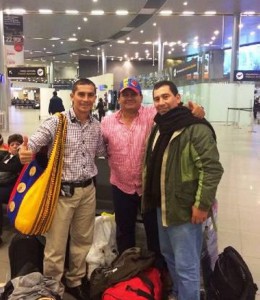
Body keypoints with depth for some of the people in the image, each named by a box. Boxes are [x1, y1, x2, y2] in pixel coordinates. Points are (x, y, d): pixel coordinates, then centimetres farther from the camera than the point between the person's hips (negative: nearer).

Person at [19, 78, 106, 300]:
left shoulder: (97, 126, 5)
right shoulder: (57, 121, -12)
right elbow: (35, 141, -24)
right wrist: (26, 151, -45)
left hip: (88, 190, 5)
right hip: (62, 190, -5)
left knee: (83, 241, 18)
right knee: (56, 246, 5)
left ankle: (75, 282, 39)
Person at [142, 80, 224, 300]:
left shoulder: (196, 128, -18)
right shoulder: (158, 127, 10)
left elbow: (212, 169, -21)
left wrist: (202, 204, -21)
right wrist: (147, 191, 20)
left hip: (185, 209, -9)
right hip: (163, 206, 9)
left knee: (186, 265, 1)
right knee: (168, 254, 24)